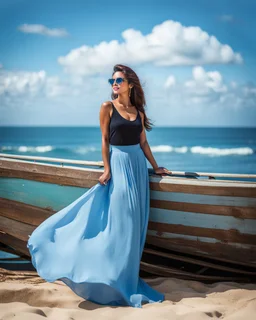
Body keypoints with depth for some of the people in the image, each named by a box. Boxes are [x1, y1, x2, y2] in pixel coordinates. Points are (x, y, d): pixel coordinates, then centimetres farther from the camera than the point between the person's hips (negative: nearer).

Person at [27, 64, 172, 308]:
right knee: (121, 221, -5)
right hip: (119, 164, -5)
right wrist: (107, 170, -11)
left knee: (135, 221, 7)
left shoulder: (138, 111, 8)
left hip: (138, 164, 5)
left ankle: (126, 275, 18)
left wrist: (155, 167, 13)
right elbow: (105, 140, -5)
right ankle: (116, 278, 6)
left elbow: (143, 142, 13)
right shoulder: (107, 107, -3)